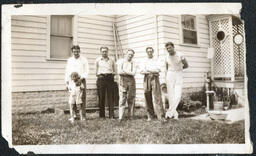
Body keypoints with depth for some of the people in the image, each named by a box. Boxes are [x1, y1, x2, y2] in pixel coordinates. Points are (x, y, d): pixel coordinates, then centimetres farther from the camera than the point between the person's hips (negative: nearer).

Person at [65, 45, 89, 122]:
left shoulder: (84, 60, 9)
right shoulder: (69, 60, 16)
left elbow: (86, 71, 3)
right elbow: (67, 72, 16)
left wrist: (82, 77, -14)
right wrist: (67, 82, 8)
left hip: (81, 80, -1)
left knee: (82, 98, -5)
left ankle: (83, 116, -1)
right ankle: (72, 116, 1)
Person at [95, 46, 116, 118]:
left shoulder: (111, 60, 16)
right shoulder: (98, 60, 14)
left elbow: (114, 71, 18)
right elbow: (96, 72, 14)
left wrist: (112, 74, 1)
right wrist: (98, 74, -1)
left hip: (110, 78, 1)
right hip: (101, 78, 0)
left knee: (110, 97, -4)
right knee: (101, 97, -2)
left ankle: (111, 115, -3)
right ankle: (102, 115, 4)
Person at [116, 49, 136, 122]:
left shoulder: (133, 63, 15)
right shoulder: (121, 61, 11)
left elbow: (133, 73, -1)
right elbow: (119, 72, -3)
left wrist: (124, 71, -6)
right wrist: (129, 72, -4)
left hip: (131, 81, 2)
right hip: (123, 80, -2)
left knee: (131, 99, 1)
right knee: (122, 99, -8)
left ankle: (130, 116, 8)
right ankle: (120, 117, -9)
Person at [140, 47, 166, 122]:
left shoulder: (156, 61, 16)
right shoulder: (144, 62, 18)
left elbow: (158, 70, -1)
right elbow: (142, 71, 1)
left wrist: (148, 70, -8)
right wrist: (153, 72, -8)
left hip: (155, 78, -1)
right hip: (146, 79, 2)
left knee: (157, 96, -11)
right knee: (148, 97, 0)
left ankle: (160, 116, -15)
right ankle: (150, 115, 10)